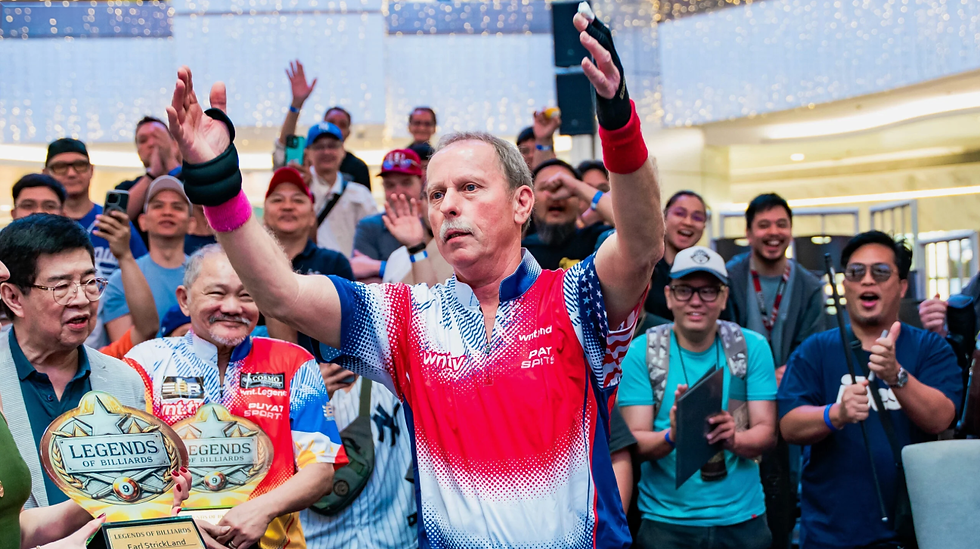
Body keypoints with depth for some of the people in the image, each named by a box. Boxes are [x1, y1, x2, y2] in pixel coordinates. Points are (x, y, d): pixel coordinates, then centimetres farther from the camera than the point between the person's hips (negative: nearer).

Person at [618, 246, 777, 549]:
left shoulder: (752, 347, -1)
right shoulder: (641, 352, -5)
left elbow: (767, 433, -4)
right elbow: (635, 442, -9)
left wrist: (733, 438, -26)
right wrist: (672, 435, -30)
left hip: (741, 518, 1)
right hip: (665, 521, -1)